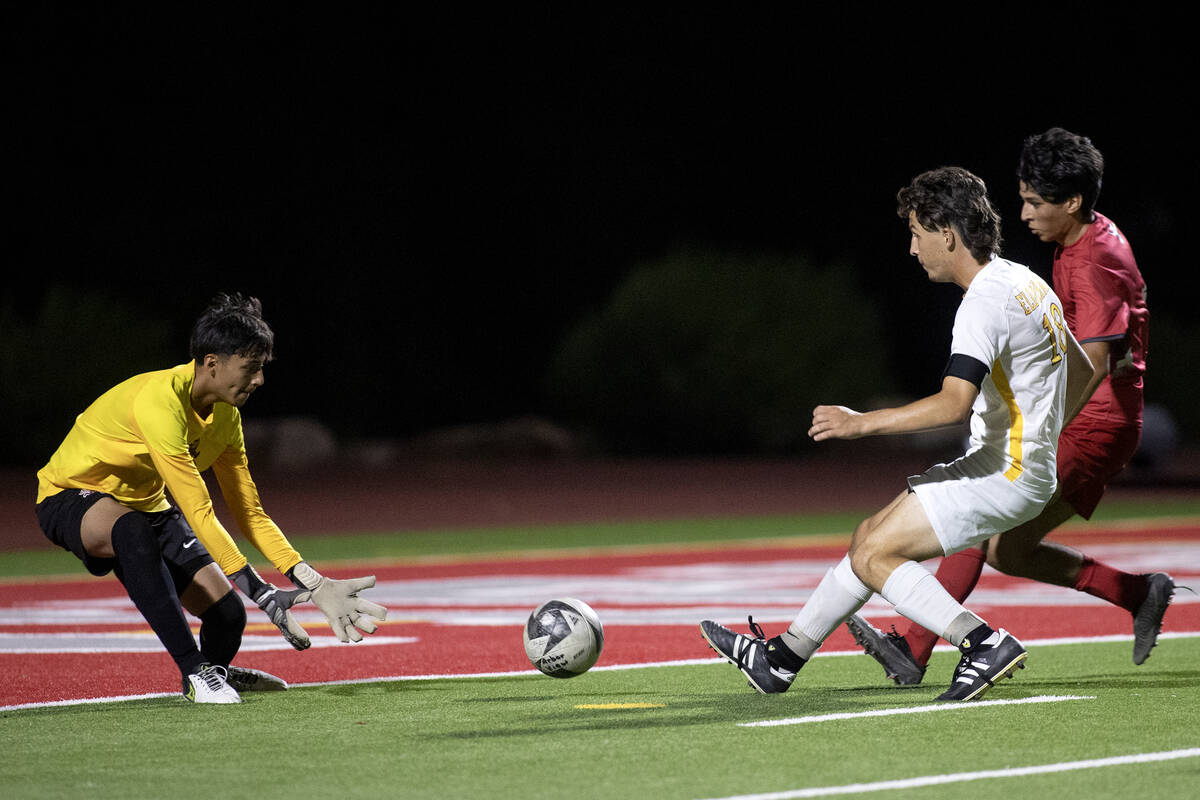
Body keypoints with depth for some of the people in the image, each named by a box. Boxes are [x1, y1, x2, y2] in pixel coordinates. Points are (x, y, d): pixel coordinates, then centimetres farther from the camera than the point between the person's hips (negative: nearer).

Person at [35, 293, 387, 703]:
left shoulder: (226, 418, -5)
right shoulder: (161, 400, -33)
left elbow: (250, 514, 0)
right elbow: (197, 513, -35)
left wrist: (314, 584, -11)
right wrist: (259, 590, -38)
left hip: (146, 505, 8)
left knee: (227, 616, -8)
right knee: (135, 528, -43)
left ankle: (214, 671, 30)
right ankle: (194, 670, -36)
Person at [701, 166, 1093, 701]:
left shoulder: (985, 302, -20)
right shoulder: (1025, 282, 12)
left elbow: (954, 403, -31)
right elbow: (1081, 371, 23)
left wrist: (861, 422, -25)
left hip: (1005, 475, -10)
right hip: (1008, 466, 10)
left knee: (873, 557, -10)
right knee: (870, 537, 13)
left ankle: (984, 643, -15)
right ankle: (780, 660, 19)